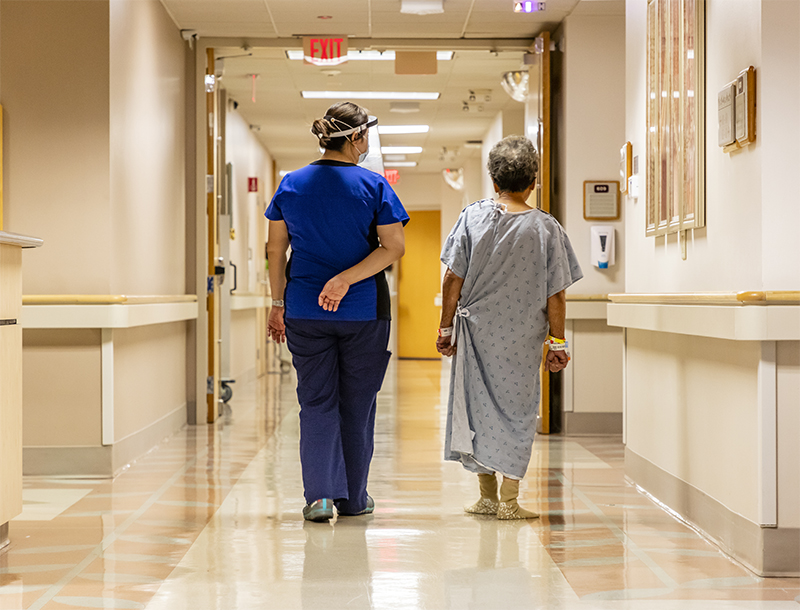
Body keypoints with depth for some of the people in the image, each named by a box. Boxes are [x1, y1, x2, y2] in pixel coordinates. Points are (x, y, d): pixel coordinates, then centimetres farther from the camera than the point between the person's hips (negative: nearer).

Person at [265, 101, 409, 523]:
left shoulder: (291, 184, 3)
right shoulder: (373, 186, -5)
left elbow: (276, 249, 6)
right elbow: (394, 247, -12)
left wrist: (278, 304, 13)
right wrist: (346, 279, -14)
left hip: (305, 312, 2)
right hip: (364, 313, -2)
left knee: (316, 403, 7)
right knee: (357, 404, 10)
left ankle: (320, 493, -4)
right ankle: (352, 498, 18)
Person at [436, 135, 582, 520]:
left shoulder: (473, 217, -5)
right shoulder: (547, 228, -7)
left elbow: (453, 279, -4)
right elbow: (556, 295, -5)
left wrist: (446, 328, 5)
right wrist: (558, 342, 5)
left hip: (476, 331, 1)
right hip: (524, 338, -1)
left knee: (479, 407, 12)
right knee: (518, 410, 9)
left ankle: (487, 495, 17)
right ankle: (509, 499, 8)